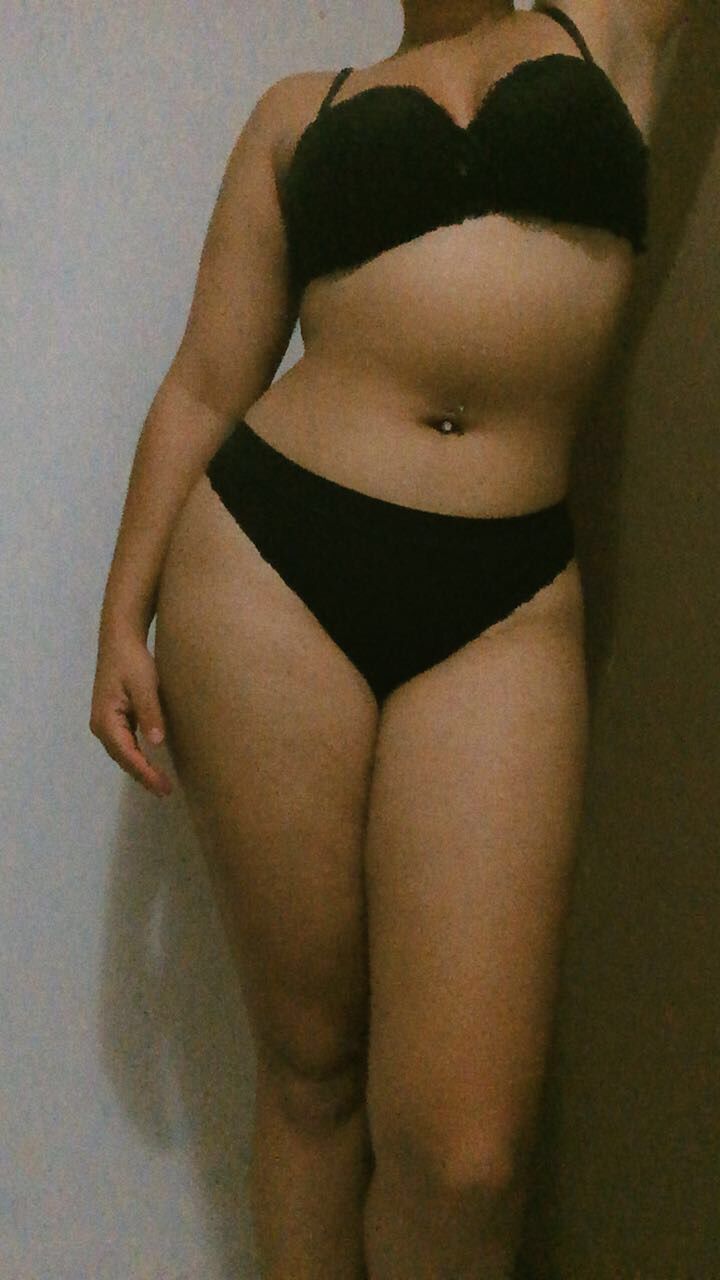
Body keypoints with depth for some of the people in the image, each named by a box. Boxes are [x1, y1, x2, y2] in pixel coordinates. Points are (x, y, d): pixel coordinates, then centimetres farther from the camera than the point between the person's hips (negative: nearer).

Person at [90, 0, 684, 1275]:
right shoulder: (302, 108, 17)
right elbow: (204, 388, 13)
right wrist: (124, 616, 7)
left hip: (503, 606, 0)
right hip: (269, 557, 1)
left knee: (464, 1145, -9)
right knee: (310, 1061, 5)